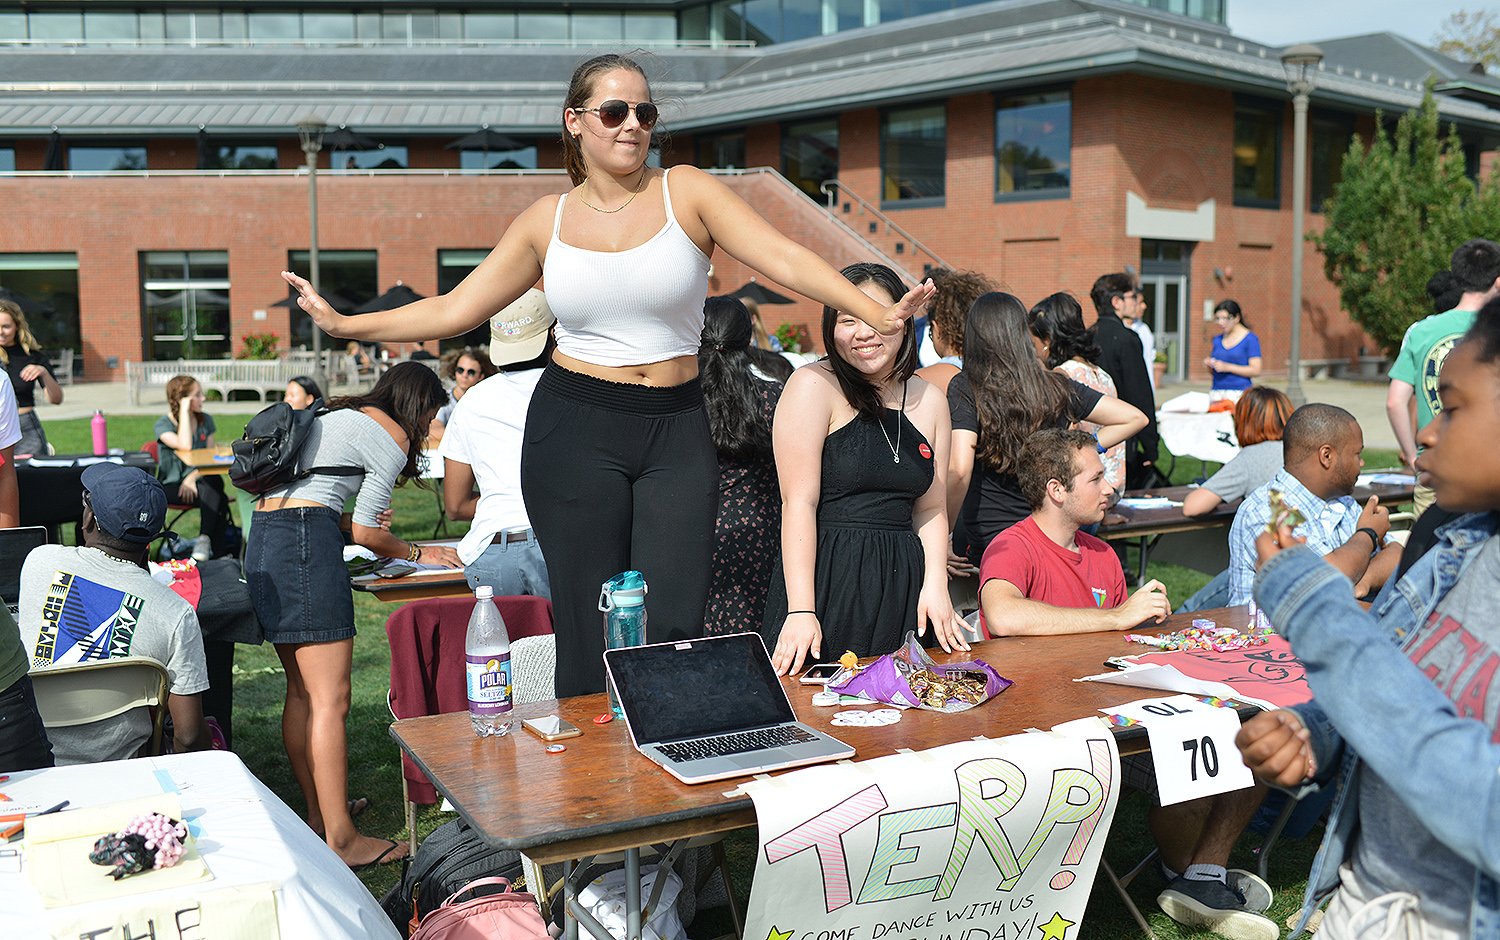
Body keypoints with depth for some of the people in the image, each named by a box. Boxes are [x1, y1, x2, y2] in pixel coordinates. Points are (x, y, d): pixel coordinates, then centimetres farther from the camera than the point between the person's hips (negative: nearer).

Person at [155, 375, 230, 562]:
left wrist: (193, 478, -16)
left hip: (200, 481, 4)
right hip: (172, 487, -4)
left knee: (214, 481, -33)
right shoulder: (162, 425, -4)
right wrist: (184, 411, -17)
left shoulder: (206, 421, 10)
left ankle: (204, 539, -33)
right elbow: (185, 445, -24)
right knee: (219, 499, -31)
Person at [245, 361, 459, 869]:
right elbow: (365, 533, 0)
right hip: (306, 541, -10)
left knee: (302, 691, 14)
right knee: (331, 699, -8)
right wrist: (417, 554, 16)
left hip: (261, 535, 10)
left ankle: (318, 812, 21)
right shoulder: (392, 438, 1)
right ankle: (340, 839, -6)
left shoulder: (336, 413, 26)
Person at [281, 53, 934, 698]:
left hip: (677, 432, 0)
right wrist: (342, 324, 5)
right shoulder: (547, 220, 7)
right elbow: (452, 310, 10)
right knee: (590, 634, 1)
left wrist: (874, 313, -22)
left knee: (672, 634, -6)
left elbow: (786, 258, -9)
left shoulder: (685, 191, 2)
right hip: (575, 427, 0)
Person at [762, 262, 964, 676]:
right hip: (827, 579, -5)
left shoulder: (929, 400, 11)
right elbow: (799, 502, -12)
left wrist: (935, 584, 0)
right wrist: (801, 610, -19)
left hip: (902, 586, 5)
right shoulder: (814, 385, -6)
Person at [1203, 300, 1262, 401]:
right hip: (1216, 392, 4)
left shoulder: (1250, 339, 1)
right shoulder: (1217, 340, 16)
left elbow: (1256, 371, -6)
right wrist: (1209, 365, 1)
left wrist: (1227, 367, -12)